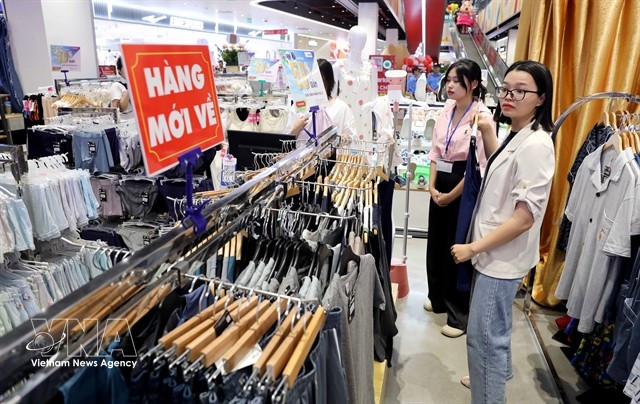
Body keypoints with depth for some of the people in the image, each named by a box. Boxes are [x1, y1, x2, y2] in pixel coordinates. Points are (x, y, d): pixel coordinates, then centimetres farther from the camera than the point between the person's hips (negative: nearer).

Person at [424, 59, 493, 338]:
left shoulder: (482, 115, -15)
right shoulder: (446, 111, 6)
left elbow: (478, 166, -18)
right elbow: (435, 151, 10)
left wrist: (450, 196, -12)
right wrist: (432, 185, -1)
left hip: (464, 188, -7)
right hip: (441, 183, 7)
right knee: (436, 244, 16)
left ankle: (459, 314, 20)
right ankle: (438, 298, 37)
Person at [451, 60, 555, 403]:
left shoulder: (536, 145, -22)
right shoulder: (517, 136, 7)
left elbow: (525, 217, -25)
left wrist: (473, 247, -18)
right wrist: (488, 135, 13)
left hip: (503, 256, -9)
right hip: (494, 250, 9)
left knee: (483, 335, 2)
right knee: (493, 330, 25)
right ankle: (493, 375, 47)